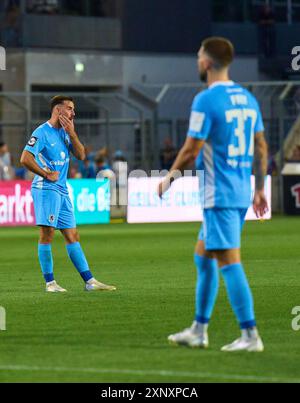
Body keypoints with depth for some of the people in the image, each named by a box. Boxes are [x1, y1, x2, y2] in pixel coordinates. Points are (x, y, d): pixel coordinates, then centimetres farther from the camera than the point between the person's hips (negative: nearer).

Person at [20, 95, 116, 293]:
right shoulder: (42, 132, -10)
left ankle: (89, 281, 7)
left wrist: (71, 133, -2)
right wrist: (46, 174, -12)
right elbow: (25, 159, -17)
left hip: (62, 190, 8)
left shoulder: (64, 132, 15)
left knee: (72, 236, 8)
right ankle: (50, 282, -3)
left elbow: (81, 155, 9)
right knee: (47, 234, -7)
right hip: (46, 189, -8)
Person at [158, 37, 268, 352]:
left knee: (229, 262, -7)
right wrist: (259, 190, 21)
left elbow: (191, 150, -13)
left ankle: (250, 336, -10)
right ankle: (198, 331, 23)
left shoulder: (205, 100, -13)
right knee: (203, 256, 18)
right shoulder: (247, 98, 11)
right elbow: (261, 148, 14)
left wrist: (169, 178, 2)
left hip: (219, 194, -9)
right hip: (242, 193, 9)